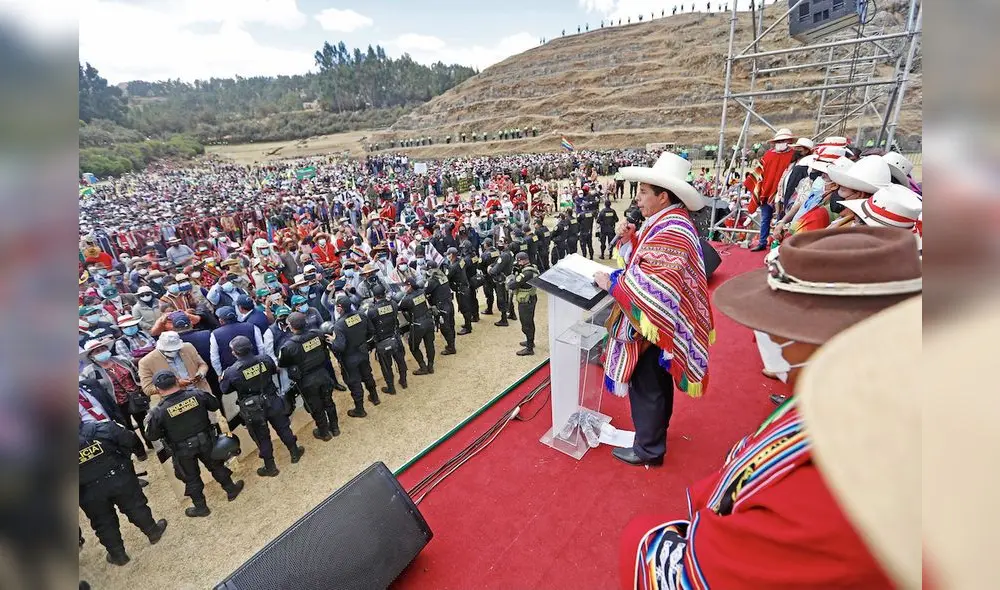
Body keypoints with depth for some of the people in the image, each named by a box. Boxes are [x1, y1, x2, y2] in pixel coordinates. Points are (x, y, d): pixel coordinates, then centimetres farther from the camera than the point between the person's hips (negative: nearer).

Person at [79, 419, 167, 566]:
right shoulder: (103, 427, -19)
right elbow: (131, 441, -9)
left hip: (90, 494, 1)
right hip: (120, 479, 0)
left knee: (104, 523, 20)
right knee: (136, 507, 21)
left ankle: (118, 554, 35)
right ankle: (153, 532, 39)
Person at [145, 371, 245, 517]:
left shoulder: (159, 411, -20)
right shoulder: (197, 393, -17)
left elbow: (152, 435, -7)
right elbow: (216, 405, 1)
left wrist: (151, 417, 12)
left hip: (183, 450, -2)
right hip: (206, 441, 2)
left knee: (191, 478, 19)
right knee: (216, 466, 24)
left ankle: (201, 507, 35)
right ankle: (231, 490, 39)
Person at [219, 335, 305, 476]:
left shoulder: (231, 372, -19)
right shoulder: (265, 359, -12)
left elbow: (224, 389, 0)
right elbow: (274, 370, 9)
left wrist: (222, 377, 18)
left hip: (252, 410, -2)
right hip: (272, 402, 2)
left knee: (262, 438, 15)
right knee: (283, 428, 21)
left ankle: (270, 467, 30)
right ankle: (295, 453, 38)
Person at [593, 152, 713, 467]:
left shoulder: (670, 231, -26)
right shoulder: (665, 222, 7)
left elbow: (650, 286, -32)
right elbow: (642, 260, 11)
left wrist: (611, 283, -20)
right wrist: (629, 238, -5)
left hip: (653, 321, -10)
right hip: (656, 318, 10)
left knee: (646, 385, 4)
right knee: (657, 381, 24)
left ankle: (648, 449, 22)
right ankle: (654, 432, 43)